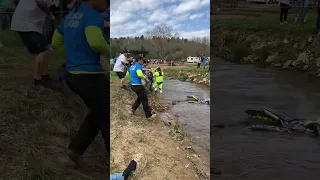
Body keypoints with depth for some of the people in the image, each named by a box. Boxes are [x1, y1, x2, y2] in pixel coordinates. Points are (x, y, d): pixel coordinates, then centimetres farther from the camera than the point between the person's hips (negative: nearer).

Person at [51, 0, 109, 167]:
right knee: (106, 117, 2)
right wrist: (109, 51, -11)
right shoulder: (93, 15, -12)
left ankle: (75, 148, 21)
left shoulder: (70, 16, 15)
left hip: (73, 74, 9)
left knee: (97, 113, 22)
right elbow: (95, 41, -30)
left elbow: (56, 41, 25)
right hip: (90, 75, -9)